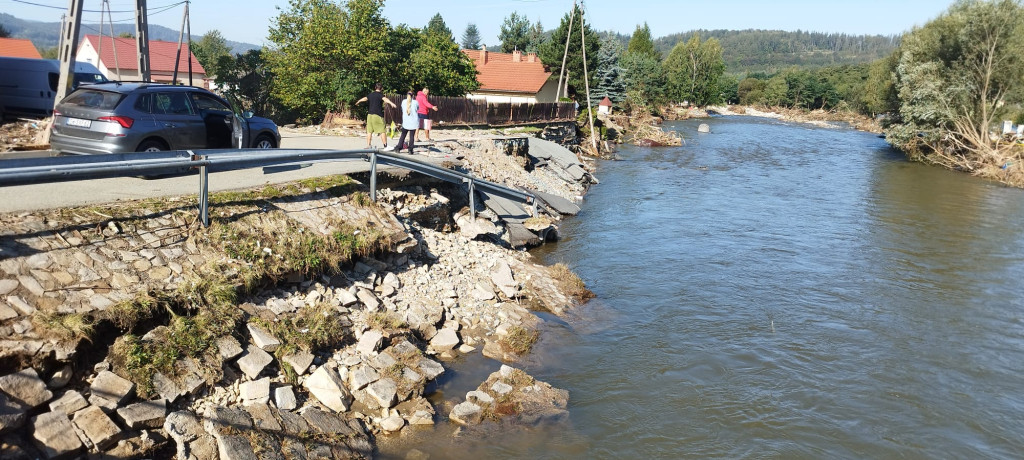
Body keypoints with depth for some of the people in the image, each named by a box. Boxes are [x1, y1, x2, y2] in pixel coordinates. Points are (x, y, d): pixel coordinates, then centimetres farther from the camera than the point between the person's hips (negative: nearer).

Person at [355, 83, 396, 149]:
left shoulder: (370, 95, 13)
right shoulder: (380, 94, -5)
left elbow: (364, 99, 24)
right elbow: (385, 99, -24)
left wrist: (358, 102, 42)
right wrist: (391, 103, -42)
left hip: (370, 115, 6)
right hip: (377, 115, -6)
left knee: (369, 131, 11)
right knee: (382, 131, -6)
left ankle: (368, 145, 13)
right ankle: (385, 146, -9)